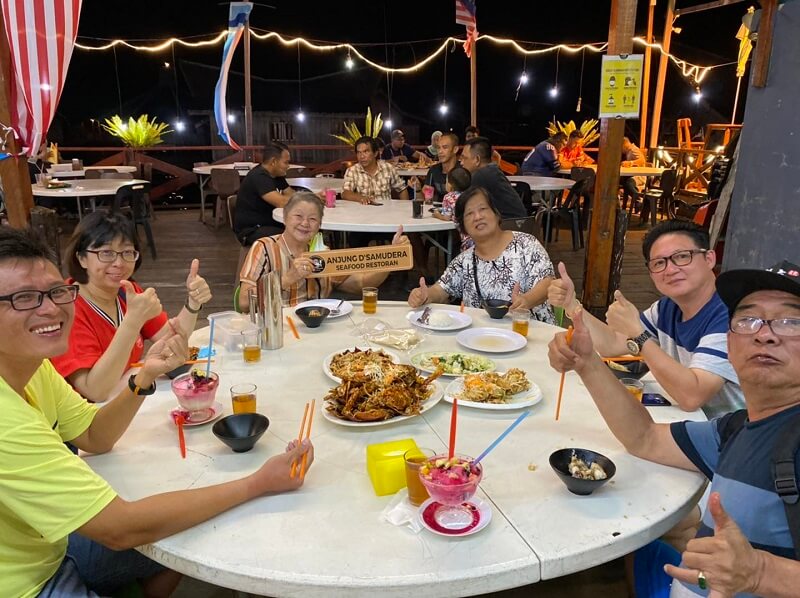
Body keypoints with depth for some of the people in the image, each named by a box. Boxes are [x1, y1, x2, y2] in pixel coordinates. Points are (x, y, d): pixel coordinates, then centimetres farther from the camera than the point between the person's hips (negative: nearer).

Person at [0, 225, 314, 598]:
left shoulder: (31, 364, -9)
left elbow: (95, 437, 0)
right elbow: (122, 529, -33)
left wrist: (146, 375, -19)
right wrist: (259, 483, -30)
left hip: (49, 544, 7)